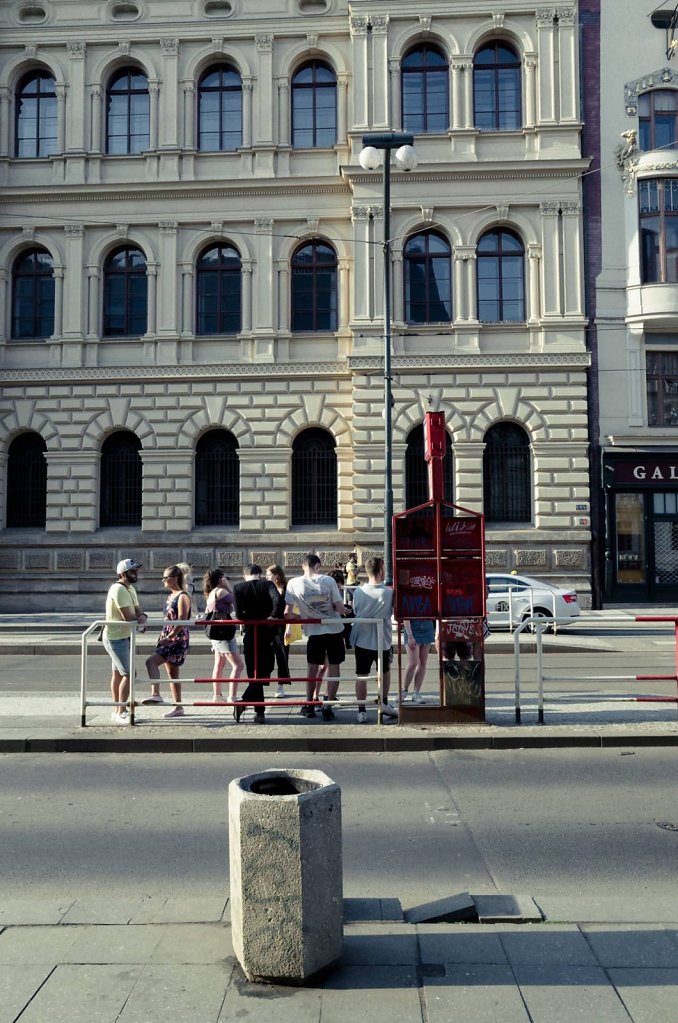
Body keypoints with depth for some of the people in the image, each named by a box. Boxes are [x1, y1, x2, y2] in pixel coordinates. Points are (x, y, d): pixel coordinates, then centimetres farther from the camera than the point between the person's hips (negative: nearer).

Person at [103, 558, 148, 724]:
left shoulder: (130, 589, 9)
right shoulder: (119, 589, -22)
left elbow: (137, 610, 6)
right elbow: (128, 616, -27)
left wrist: (142, 616, -17)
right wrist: (140, 619, -9)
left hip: (123, 637, 10)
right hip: (115, 638, -10)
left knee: (117, 673, 16)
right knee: (128, 674, -10)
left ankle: (117, 710, 26)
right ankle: (121, 712, -3)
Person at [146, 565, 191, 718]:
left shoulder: (182, 597, -12)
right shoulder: (170, 596, 15)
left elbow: (181, 622, -19)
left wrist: (169, 637, -22)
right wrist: (163, 637, 18)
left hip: (178, 639, -9)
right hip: (167, 638, 9)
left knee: (151, 661, -23)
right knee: (172, 673, 10)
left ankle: (155, 694, -28)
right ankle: (178, 707, 16)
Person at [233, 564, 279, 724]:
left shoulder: (238, 588, 1)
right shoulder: (267, 584, -2)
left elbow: (239, 614, -8)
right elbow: (277, 600, -21)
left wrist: (251, 619, 7)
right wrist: (272, 616, -8)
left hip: (249, 635, 1)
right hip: (267, 634, -1)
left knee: (254, 674, 9)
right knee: (264, 672, 6)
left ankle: (260, 713, 4)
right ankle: (243, 702, -8)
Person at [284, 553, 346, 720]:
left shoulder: (294, 583, -9)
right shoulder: (328, 580, -10)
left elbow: (288, 613, -11)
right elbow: (340, 608, -9)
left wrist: (301, 617, 8)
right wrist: (345, 610, 13)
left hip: (314, 631, 0)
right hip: (335, 629, 0)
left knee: (312, 668, 17)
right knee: (333, 667, 10)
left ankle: (309, 705, 23)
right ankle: (328, 706, 7)